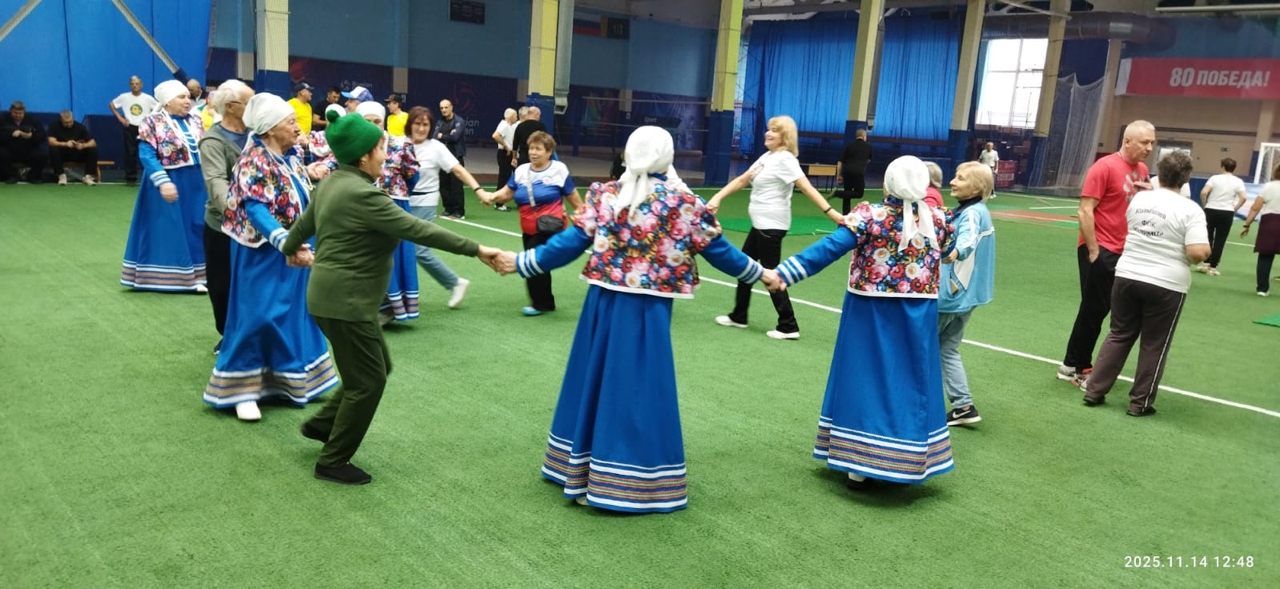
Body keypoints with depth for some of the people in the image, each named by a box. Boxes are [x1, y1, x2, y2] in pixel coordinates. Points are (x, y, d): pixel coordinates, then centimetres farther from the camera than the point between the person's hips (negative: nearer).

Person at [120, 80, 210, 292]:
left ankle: (196, 274, 17)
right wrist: (163, 181, -26)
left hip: (196, 183, 6)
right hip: (169, 183, -6)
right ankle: (168, 276, 9)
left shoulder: (195, 120, 9)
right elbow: (147, 156, -15)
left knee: (197, 229, 8)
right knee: (167, 231, 2)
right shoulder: (153, 122, -8)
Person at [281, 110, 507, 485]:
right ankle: (332, 463, 15)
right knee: (368, 381, 2)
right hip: (345, 302, -10)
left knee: (375, 369, 21)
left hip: (336, 297, 10)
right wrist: (476, 250, -21)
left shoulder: (333, 183, 8)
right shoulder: (363, 194, -23)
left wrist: (291, 249, 47)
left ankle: (321, 424, 32)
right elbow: (417, 230, -25)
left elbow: (305, 222, 24)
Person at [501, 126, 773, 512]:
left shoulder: (605, 195, -1)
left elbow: (569, 244, -3)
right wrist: (760, 273, 20)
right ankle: (634, 483, 13)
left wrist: (520, 262, 9)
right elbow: (719, 252, 4)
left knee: (596, 382, 16)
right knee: (639, 388, 5)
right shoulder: (685, 203, -4)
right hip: (647, 310, -3)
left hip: (604, 304, 3)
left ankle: (581, 471, 30)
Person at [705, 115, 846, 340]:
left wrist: (832, 214, -33)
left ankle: (788, 327, 4)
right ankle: (738, 317, 29)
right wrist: (717, 198, 7)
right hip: (761, 224, 10)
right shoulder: (767, 157, 13)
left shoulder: (785, 159, -16)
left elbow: (807, 188, -24)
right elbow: (742, 180, 16)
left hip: (772, 225, -10)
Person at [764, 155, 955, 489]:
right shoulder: (938, 220, -1)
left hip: (871, 312, -3)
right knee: (909, 383, 14)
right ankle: (905, 465, 25)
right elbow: (948, 249, 20)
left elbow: (830, 249, -21)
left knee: (867, 380, 7)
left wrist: (784, 273, -23)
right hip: (917, 316, 3)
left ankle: (860, 466, 14)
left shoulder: (869, 216, -13)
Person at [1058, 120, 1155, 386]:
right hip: (1099, 250, -8)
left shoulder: (1142, 170, 9)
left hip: (1122, 251, 8)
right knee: (1094, 309, -1)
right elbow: (1085, 211, -17)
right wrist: (1093, 251, -18)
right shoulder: (1105, 166, -14)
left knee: (1098, 309, 13)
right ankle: (1078, 367, 12)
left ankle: (1073, 364, 24)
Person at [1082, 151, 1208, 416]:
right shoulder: (1190, 210, -12)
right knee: (1154, 345, 10)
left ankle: (1094, 390, 17)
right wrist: (1206, 249, 2)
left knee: (1119, 335, 16)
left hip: (1127, 276, 4)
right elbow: (1198, 252, -20)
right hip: (1166, 285, -4)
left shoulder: (1139, 199, 3)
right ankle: (1140, 402, 17)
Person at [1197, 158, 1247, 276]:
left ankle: (1206, 263, 11)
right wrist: (1234, 209, 2)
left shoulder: (1215, 178, -3)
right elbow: (1243, 198, -10)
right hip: (1227, 213, 0)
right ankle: (1213, 267, 6)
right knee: (1220, 240, 5)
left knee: (1208, 237, 14)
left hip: (1211, 211, 0)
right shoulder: (1238, 181, 0)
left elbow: (1203, 193, -14)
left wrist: (1204, 205, 1)